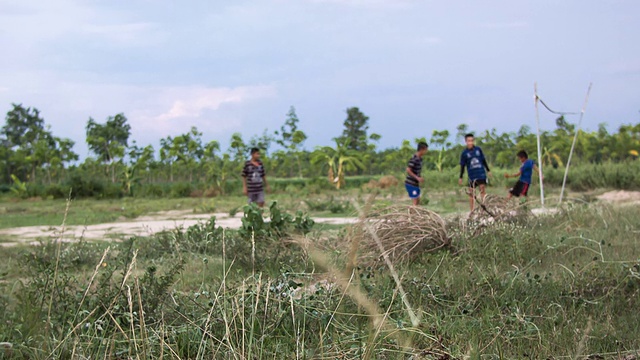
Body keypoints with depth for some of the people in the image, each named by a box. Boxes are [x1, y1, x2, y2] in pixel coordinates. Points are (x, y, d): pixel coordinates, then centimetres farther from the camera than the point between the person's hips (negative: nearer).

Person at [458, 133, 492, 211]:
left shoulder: (478, 149, 3)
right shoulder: (464, 153, -1)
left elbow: (484, 160, 13)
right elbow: (462, 166, 4)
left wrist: (488, 170, 15)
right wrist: (461, 177, 2)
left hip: (481, 174, 1)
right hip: (472, 176, -1)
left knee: (483, 190, -3)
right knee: (471, 193, 2)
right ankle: (472, 211, 9)